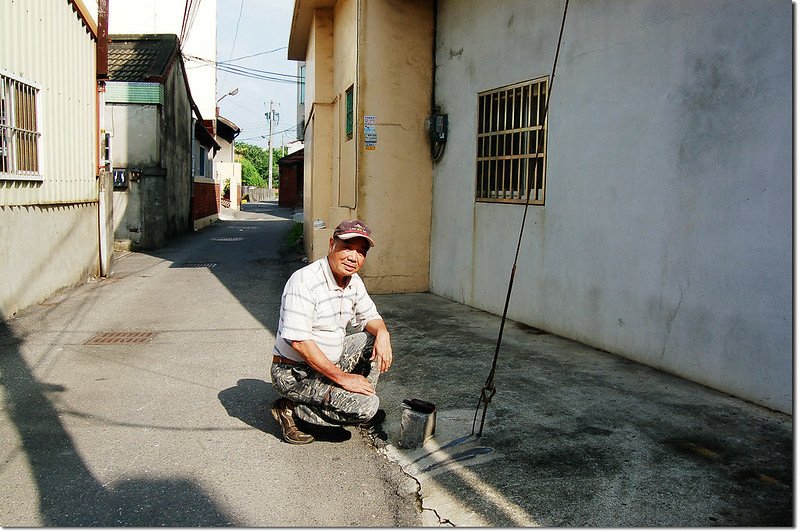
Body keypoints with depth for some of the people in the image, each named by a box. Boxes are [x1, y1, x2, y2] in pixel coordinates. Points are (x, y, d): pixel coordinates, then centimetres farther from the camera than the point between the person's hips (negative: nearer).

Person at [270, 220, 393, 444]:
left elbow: (370, 317, 15)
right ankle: (291, 409, -7)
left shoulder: (354, 281, 3)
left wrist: (382, 333, -11)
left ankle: (359, 402, 10)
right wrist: (341, 377, -25)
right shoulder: (305, 281, -24)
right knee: (367, 406, -20)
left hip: (329, 361, 9)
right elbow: (299, 341, -28)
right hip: (294, 374, -9)